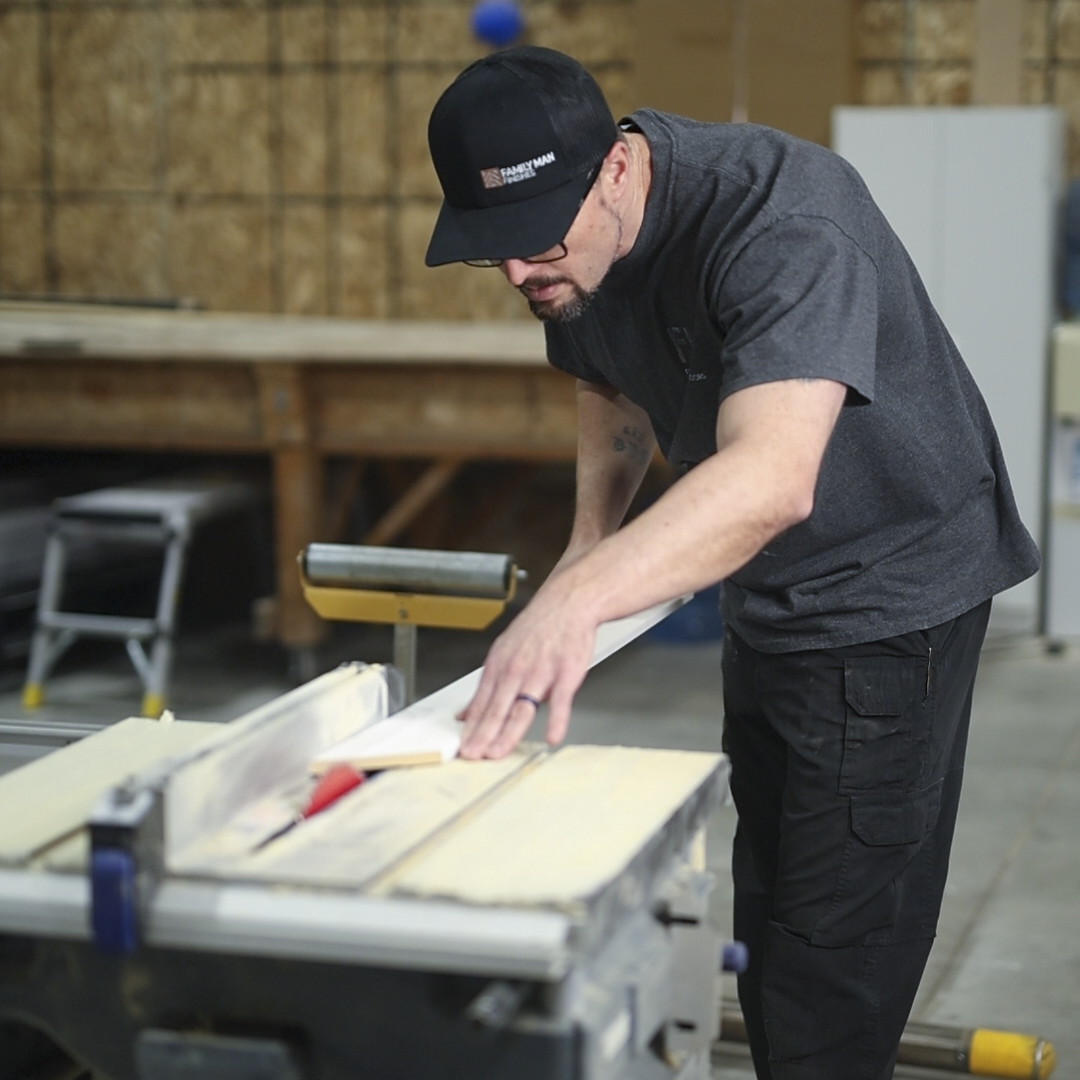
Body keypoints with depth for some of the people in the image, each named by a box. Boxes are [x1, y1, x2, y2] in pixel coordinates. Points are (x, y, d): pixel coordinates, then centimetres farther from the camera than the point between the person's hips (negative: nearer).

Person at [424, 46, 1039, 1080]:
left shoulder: (784, 222, -33)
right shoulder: (572, 244, -6)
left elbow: (772, 478, -48)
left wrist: (579, 596, -60)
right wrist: (592, 531, -1)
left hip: (888, 591, -8)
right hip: (764, 598, 9)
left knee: (834, 940, -10)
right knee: (766, 913, 18)